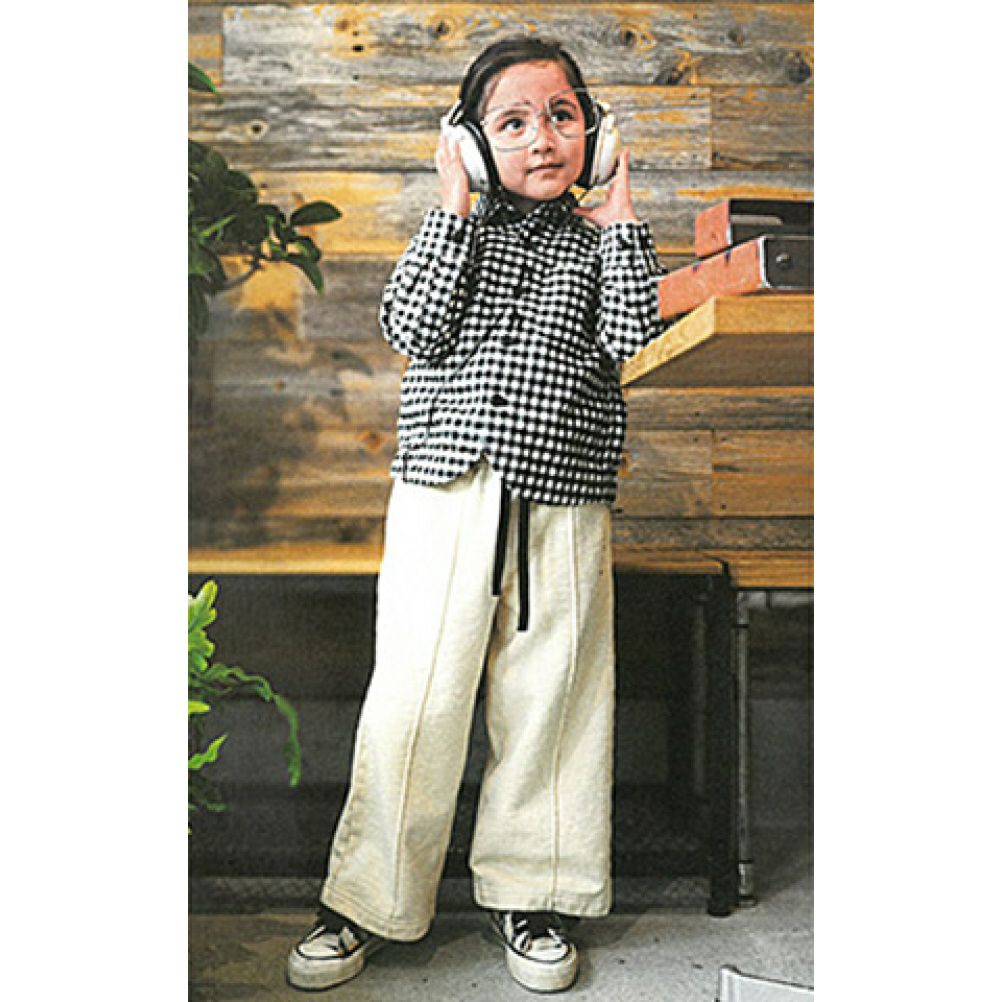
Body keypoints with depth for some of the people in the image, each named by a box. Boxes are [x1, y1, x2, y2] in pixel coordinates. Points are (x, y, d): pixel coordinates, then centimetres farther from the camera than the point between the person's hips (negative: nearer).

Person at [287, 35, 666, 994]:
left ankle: (526, 893, 27)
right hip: (445, 496, 0)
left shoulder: (598, 243, 13)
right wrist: (454, 209, -4)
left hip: (561, 513, 1)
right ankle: (368, 898, 19)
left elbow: (634, 342, -4)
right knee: (412, 698, 1)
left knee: (545, 708, 8)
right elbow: (414, 330, -5)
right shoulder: (453, 228, 11)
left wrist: (619, 220, 0)